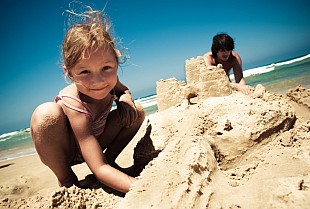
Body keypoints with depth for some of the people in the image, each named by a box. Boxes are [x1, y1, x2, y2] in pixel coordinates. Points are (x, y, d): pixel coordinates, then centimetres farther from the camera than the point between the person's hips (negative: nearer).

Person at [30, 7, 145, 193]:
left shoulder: (108, 80, -21)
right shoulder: (73, 104, -38)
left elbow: (123, 90, 7)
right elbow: (99, 169, -39)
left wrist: (126, 99, -18)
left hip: (92, 142, 5)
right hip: (62, 150, -5)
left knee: (137, 111, -10)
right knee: (46, 113, -37)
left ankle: (109, 159, 3)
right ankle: (66, 181, -13)